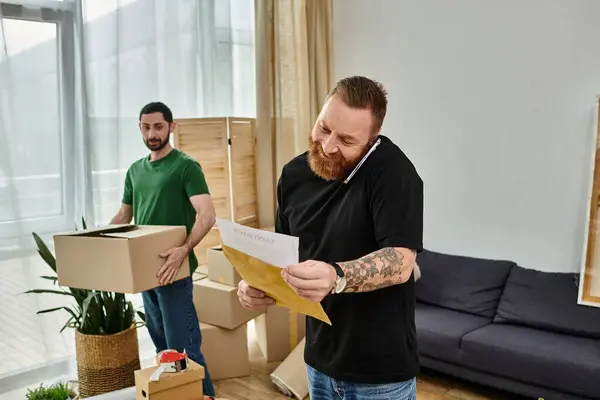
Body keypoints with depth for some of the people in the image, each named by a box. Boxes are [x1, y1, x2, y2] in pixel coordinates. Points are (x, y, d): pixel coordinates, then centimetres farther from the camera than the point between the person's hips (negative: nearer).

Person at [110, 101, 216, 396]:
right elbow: (123, 216, 21)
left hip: (172, 267, -7)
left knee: (182, 347, -4)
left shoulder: (186, 166, -9)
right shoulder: (135, 170, 12)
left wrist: (184, 250, -35)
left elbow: (207, 216, -20)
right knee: (161, 344, 18)